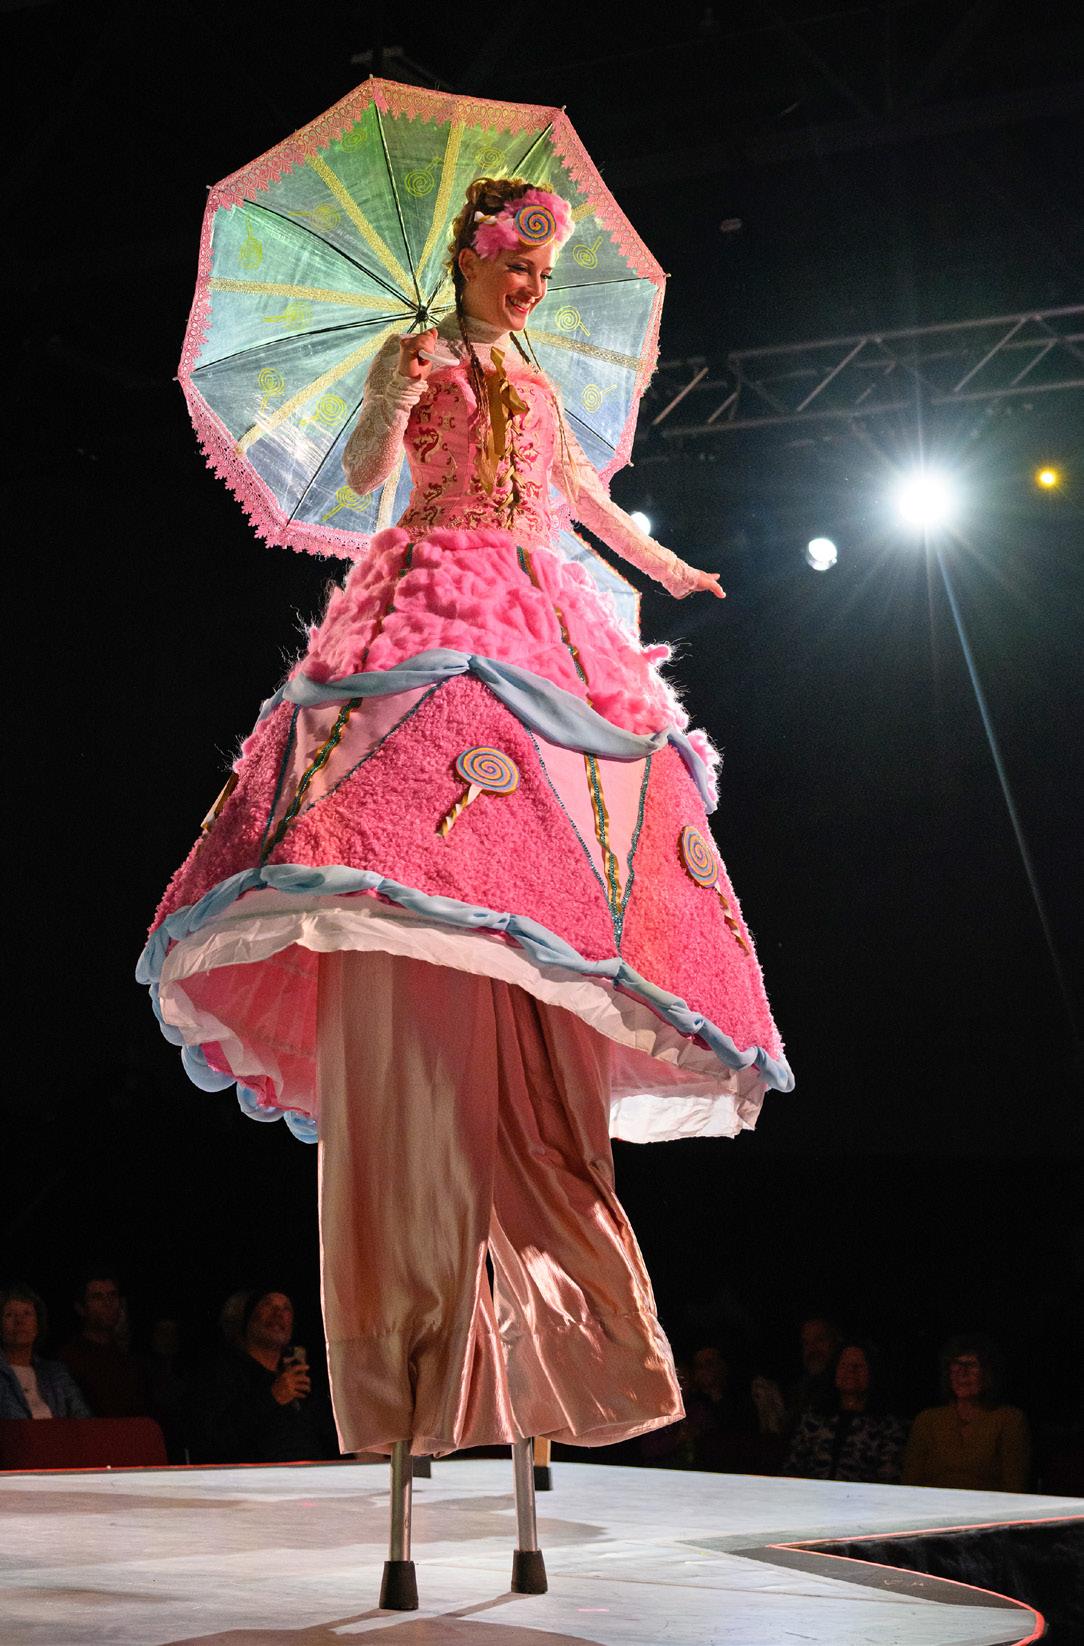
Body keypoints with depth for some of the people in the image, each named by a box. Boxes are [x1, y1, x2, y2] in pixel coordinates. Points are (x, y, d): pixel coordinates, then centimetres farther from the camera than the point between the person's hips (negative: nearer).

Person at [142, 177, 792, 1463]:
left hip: (542, 619, 6)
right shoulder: (415, 355, 10)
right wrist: (392, 405, -22)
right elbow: (361, 473, -3)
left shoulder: (535, 380, 27)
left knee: (544, 871, -7)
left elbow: (580, 488, 41)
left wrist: (662, 566, 54)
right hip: (435, 604, -6)